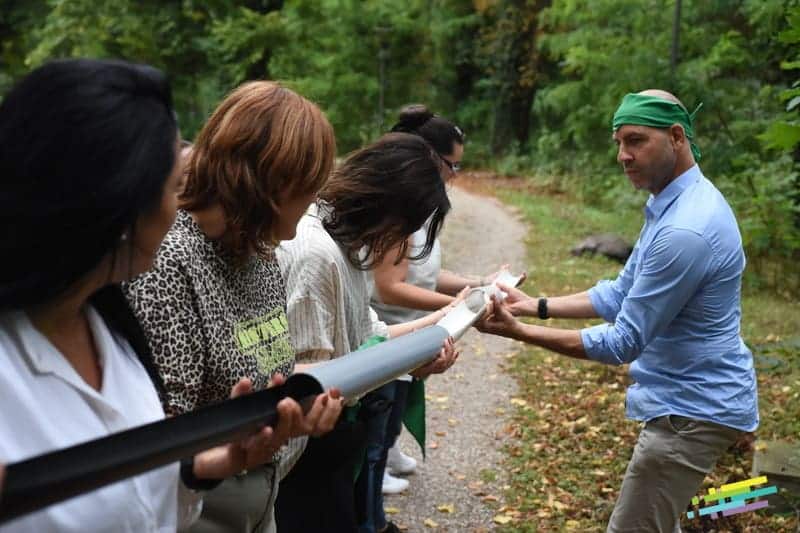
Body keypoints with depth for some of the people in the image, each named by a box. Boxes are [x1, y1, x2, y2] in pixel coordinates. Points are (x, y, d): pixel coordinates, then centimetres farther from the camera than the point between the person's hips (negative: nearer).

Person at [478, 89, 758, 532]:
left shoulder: (685, 230, -28)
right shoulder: (675, 205, 6)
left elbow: (623, 343, -24)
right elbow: (621, 294, 10)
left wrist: (518, 332, -22)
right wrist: (536, 305, 2)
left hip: (693, 408, -10)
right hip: (689, 396, 10)